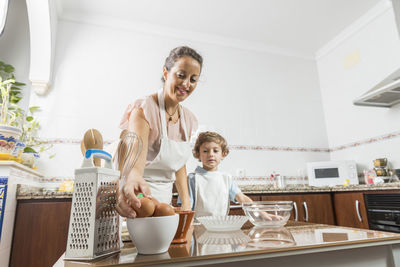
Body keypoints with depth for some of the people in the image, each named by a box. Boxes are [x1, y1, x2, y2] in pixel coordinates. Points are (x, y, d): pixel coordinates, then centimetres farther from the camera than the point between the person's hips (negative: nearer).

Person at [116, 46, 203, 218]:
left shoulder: (188, 119, 3)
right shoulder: (143, 109, -17)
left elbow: (179, 163, 8)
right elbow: (137, 150, -35)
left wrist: (186, 203, 0)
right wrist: (134, 178, -57)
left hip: (165, 197, 6)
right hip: (139, 198, -6)